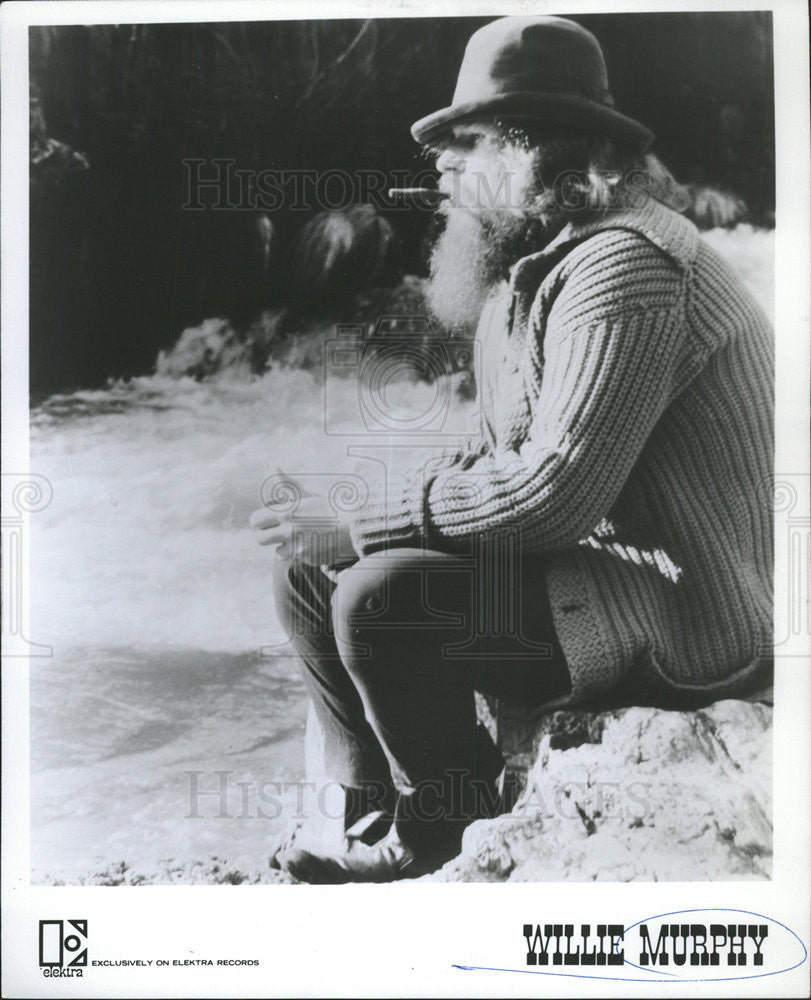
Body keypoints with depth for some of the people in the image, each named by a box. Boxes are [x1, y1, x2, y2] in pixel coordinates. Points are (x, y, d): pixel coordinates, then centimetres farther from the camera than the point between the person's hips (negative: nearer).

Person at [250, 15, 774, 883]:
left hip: (684, 617, -9)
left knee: (379, 599, -27)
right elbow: (501, 453, 14)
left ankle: (443, 835, 2)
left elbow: (555, 492, -28)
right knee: (307, 573, 4)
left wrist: (362, 528, -18)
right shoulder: (534, 267, 12)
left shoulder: (623, 265, -21)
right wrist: (354, 525, 0)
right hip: (598, 561, 10)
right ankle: (376, 818, 14)